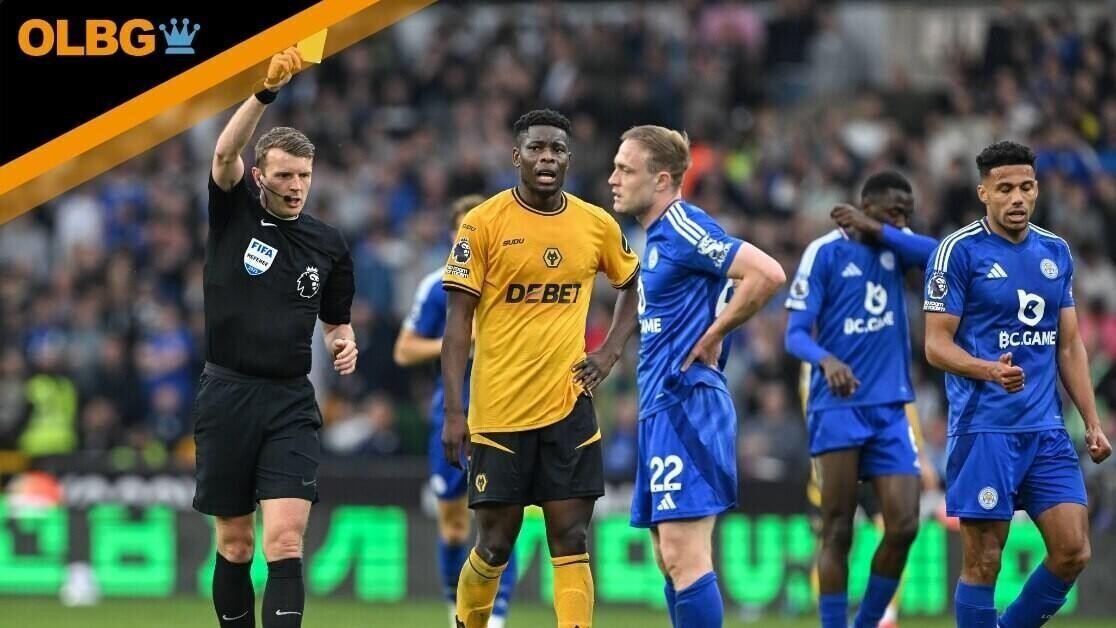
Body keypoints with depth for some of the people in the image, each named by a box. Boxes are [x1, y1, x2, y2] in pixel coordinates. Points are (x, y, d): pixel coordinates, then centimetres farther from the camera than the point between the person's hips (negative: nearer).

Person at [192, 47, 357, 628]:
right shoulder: (234, 213, 1)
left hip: (290, 404, 1)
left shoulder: (329, 246, 9)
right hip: (227, 396, -1)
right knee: (234, 546, 6)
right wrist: (265, 93, -34)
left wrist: (344, 343, -1)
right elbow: (225, 154, -19)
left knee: (285, 541, -13)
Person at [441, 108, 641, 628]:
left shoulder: (597, 226, 4)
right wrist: (453, 413, -11)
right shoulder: (484, 223, -5)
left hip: (568, 405, 2)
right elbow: (457, 321, -5)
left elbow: (634, 286, 22)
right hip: (498, 409, -2)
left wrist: (610, 352, 6)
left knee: (572, 540, -3)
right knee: (496, 543, 4)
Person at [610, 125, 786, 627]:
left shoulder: (683, 229, -13)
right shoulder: (658, 235, 17)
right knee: (669, 559, 12)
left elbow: (767, 274, -23)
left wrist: (712, 336, -15)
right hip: (662, 407, 11)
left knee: (684, 555, -13)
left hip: (684, 405, -11)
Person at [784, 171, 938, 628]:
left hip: (890, 409, 4)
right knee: (837, 533, -4)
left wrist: (875, 229, -16)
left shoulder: (894, 247, 10)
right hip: (838, 407, -4)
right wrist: (826, 360, -28)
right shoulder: (825, 252, -4)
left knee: (903, 526, -4)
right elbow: (795, 333, -8)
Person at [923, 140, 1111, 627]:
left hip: (1047, 428, 6)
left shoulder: (1056, 252, 13)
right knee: (983, 562, -4)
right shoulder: (959, 251, -5)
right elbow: (936, 345, -8)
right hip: (983, 428, -5)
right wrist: (989, 370, -26)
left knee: (1072, 552, -2)